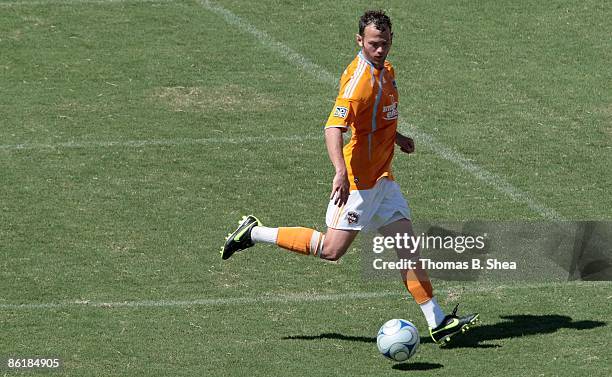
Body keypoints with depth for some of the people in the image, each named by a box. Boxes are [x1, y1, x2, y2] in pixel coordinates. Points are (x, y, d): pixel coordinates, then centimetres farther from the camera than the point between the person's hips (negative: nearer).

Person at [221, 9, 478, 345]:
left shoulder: (385, 71, 10)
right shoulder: (360, 79, -21)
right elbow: (333, 128, -31)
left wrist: (396, 137, 18)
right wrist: (341, 172, -42)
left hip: (381, 179, 9)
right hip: (358, 180, -9)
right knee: (331, 249, -8)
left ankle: (438, 323, 4)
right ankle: (254, 233, 7)